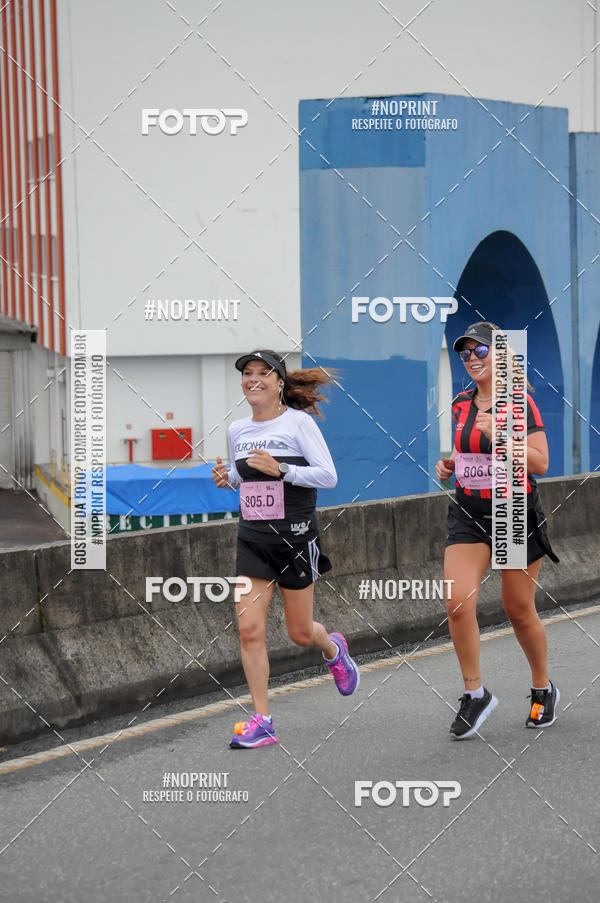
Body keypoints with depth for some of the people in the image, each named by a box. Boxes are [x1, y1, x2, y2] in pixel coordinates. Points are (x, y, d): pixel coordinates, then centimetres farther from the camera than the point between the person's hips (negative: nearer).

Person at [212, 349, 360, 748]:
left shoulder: (299, 422, -8)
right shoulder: (238, 430, 8)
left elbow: (328, 476, -13)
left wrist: (281, 469, -24)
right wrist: (227, 478, 1)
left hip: (296, 537, -4)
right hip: (253, 539, 4)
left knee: (300, 632, 7)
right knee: (249, 629, -7)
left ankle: (333, 648, 44)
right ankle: (262, 721, -1)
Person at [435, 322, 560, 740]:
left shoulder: (519, 402, -8)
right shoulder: (461, 404, 9)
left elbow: (540, 462, -14)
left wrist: (498, 435, -25)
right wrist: (449, 464, 4)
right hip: (468, 513, 5)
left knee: (520, 611, 5)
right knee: (458, 603, -13)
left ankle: (543, 690, 28)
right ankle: (476, 693, 1)